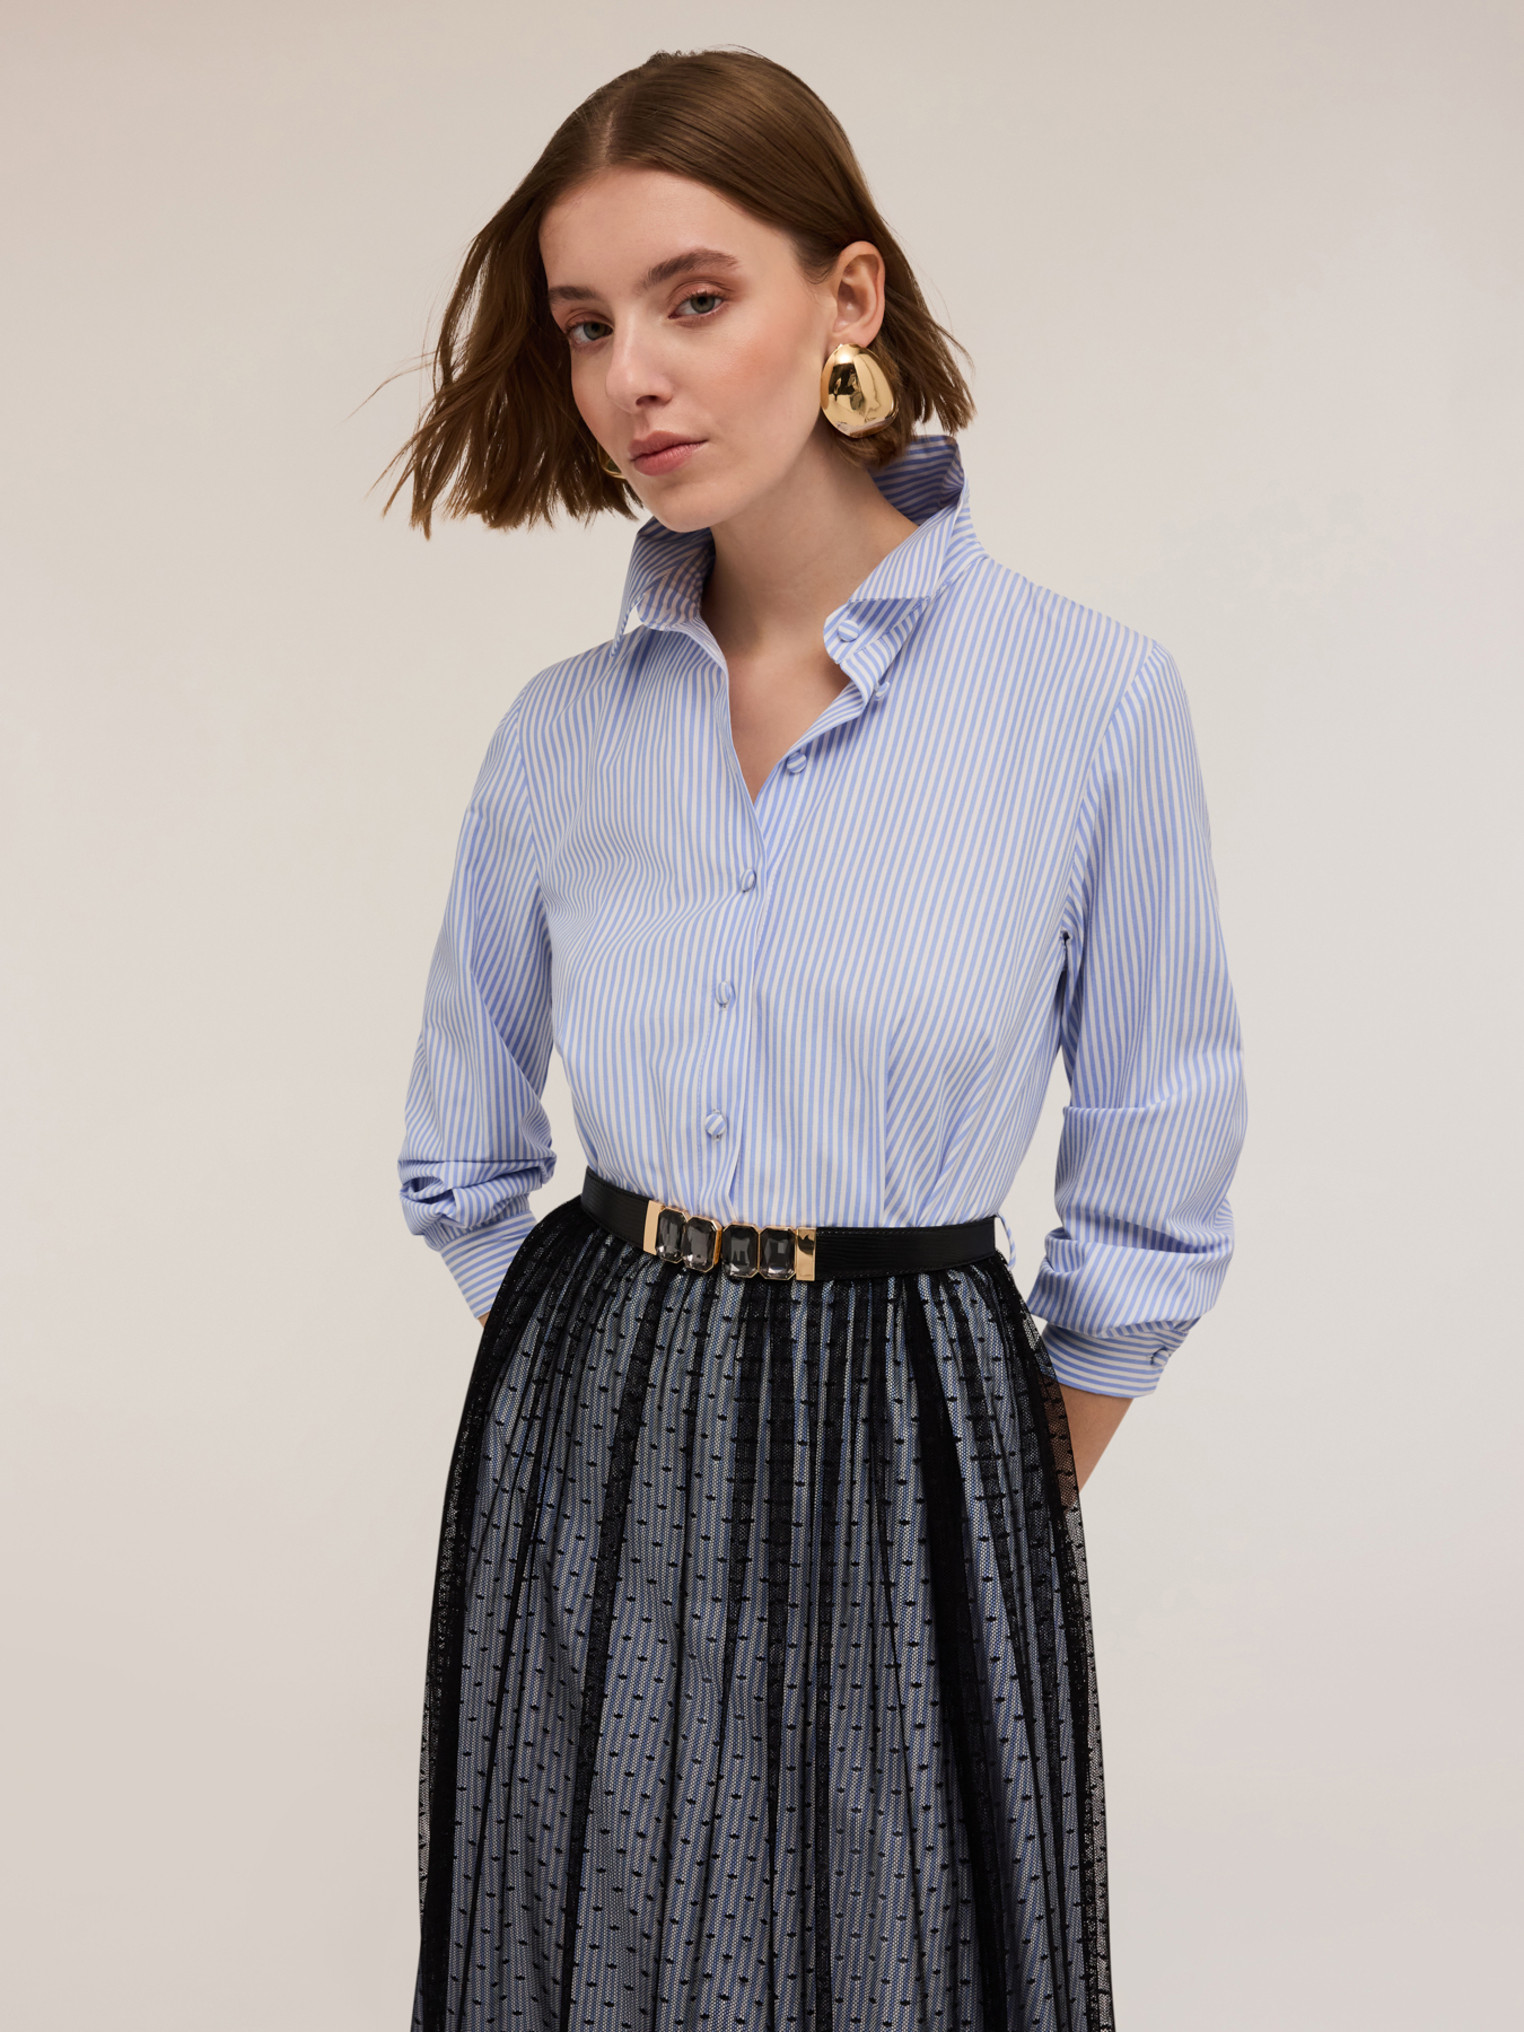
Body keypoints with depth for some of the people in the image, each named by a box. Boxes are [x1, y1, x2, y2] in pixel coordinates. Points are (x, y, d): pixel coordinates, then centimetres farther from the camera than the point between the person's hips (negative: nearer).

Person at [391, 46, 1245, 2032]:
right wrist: (617, 1398, 9)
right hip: (585, 1483, 3)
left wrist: (1015, 1502, 2)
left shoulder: (1092, 701, -9)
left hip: (908, 1488, -2)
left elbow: (1150, 1202, -1)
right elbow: (462, 1162, 13)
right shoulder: (563, 732, 1)